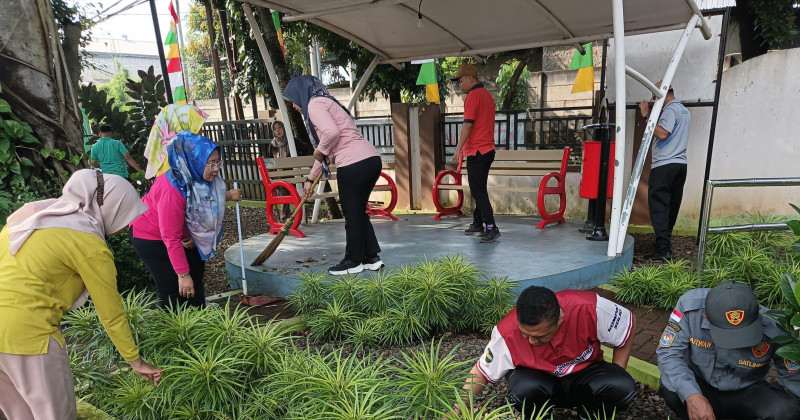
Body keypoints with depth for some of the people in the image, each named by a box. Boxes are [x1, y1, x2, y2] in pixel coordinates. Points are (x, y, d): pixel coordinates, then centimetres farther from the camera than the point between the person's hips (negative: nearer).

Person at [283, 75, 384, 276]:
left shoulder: (315, 103, -1)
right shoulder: (326, 104, 28)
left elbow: (331, 132, -21)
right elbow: (326, 150, 32)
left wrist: (320, 152, -2)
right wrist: (310, 179, 34)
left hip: (354, 164, -9)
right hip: (371, 160, 9)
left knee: (352, 213, 3)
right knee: (358, 211, 17)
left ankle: (353, 261, 15)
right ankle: (372, 257, 23)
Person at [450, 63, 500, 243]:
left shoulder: (473, 95, -11)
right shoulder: (487, 95, 18)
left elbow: (468, 125, -18)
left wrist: (458, 149, -18)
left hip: (476, 152, -10)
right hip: (488, 149, 10)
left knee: (478, 191, -9)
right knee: (479, 190, 15)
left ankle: (491, 228, -11)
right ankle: (478, 225, 23)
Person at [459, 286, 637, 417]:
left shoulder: (589, 309, -31)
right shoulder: (506, 335, -29)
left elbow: (628, 323, -10)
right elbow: (481, 373, -15)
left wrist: (615, 382, -10)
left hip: (584, 373, 2)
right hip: (538, 378, -1)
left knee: (624, 389, -29)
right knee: (522, 391, -36)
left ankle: (588, 413, 2)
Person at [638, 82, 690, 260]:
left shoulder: (670, 110, -9)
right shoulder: (685, 111, 21)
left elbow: (662, 134, -20)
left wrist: (646, 115, -13)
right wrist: (654, 116, 23)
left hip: (664, 165, -10)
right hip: (680, 164, 10)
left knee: (659, 207, -10)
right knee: (671, 207, 10)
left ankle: (663, 249, -13)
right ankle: (665, 242, 16)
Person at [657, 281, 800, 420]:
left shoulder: (773, 329, -25)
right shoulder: (690, 305, -28)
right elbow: (668, 353, -26)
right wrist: (691, 395, -39)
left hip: (747, 392, 1)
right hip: (701, 388, -1)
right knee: (670, 386, -32)